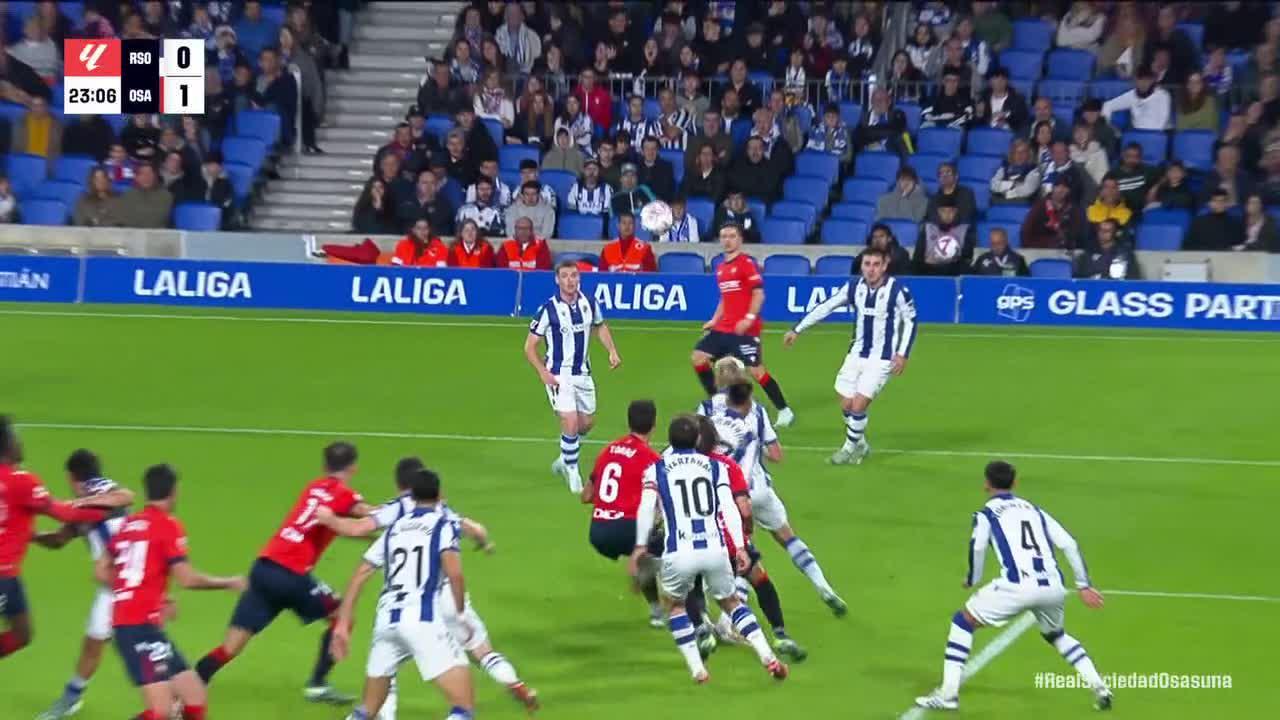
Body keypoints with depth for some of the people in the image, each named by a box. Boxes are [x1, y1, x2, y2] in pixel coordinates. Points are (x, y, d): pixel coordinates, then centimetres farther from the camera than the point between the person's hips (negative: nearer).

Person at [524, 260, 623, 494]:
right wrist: (543, 372, -22)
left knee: (587, 422, 14)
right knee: (570, 422, -16)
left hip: (583, 373, 6)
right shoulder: (548, 310, -16)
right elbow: (530, 346, -10)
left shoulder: (589, 303, -3)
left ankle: (565, 459, 40)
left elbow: (600, 326, 19)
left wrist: (612, 350, 4)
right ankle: (572, 471, 2)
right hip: (559, 375, -6)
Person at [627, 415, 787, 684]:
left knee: (674, 604, 24)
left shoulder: (656, 469, 8)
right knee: (730, 601, 23)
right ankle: (768, 658, 10)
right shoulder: (714, 466, 12)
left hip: (678, 553, -2)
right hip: (714, 548, 2)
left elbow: (646, 508, -6)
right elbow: (729, 507, 2)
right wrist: (739, 546, 1)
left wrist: (640, 546, -3)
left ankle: (697, 669, 13)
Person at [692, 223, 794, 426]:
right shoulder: (721, 268, 16)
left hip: (744, 329, -8)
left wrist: (749, 319, -22)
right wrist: (714, 320, 16)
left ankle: (784, 411, 1)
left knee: (756, 370, -10)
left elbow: (759, 293, -14)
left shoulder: (747, 263, -8)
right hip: (724, 327, 8)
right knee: (698, 357, 3)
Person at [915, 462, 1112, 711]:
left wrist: (972, 579, 9)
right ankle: (1099, 688, 19)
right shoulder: (1034, 510, 24)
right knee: (1056, 634, 34)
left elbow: (977, 546, -8)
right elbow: (1069, 544, 18)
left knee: (962, 621, 15)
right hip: (1053, 587, 5)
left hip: (1017, 586, -5)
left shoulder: (986, 514, 11)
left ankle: (948, 693, 6)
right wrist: (1083, 585, 22)